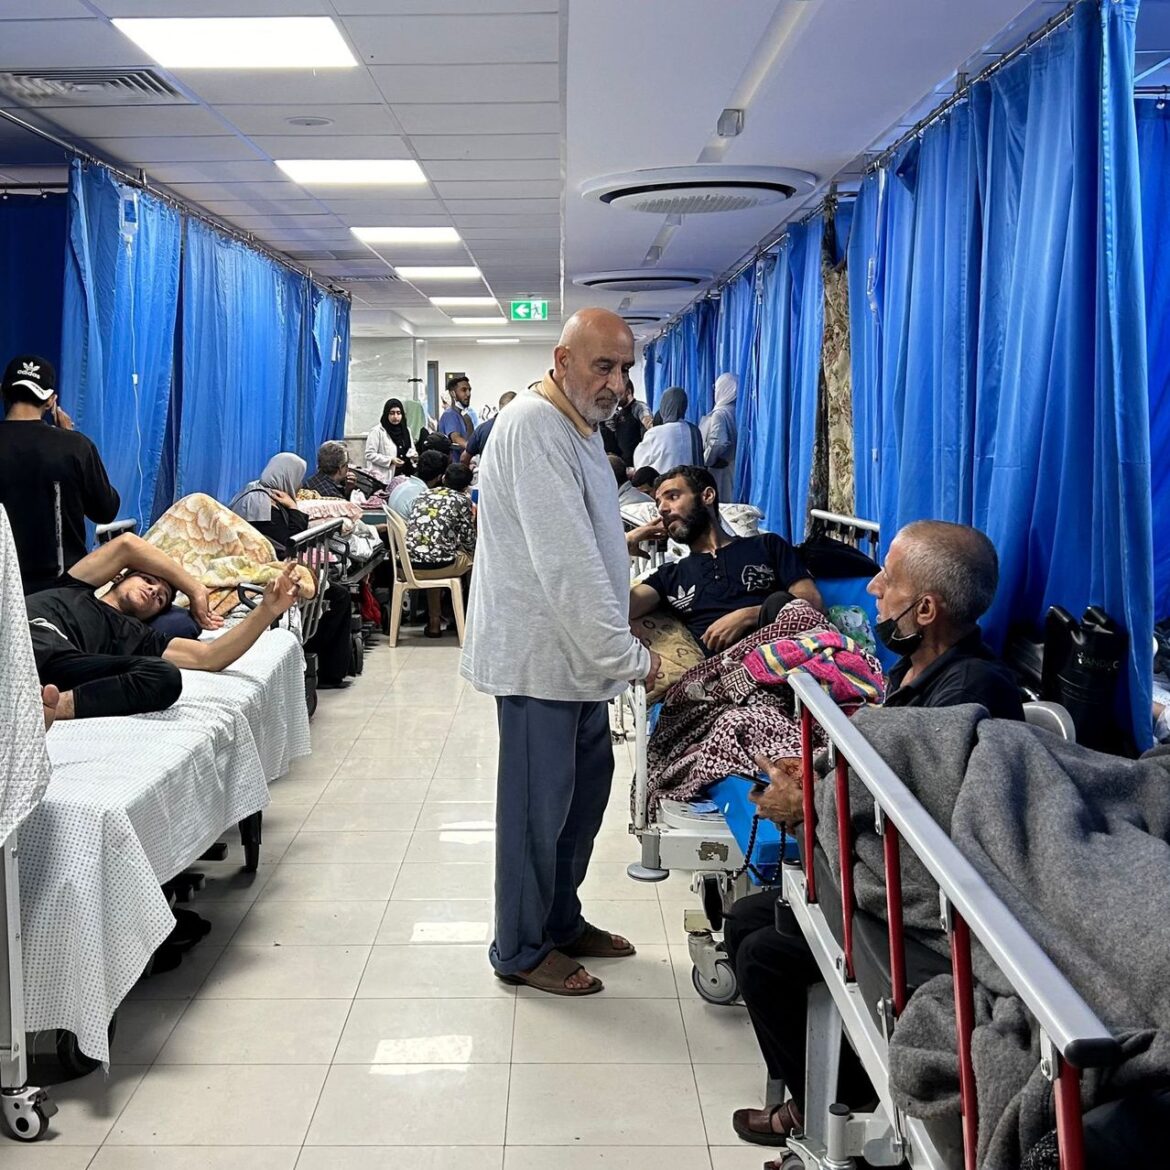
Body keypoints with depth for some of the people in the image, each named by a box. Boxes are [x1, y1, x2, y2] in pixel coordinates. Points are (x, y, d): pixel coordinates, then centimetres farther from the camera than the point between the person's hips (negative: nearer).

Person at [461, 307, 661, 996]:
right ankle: (521, 950, 19)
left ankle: (561, 921, 35)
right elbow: (565, 562, -25)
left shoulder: (581, 428, 13)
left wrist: (616, 646, 13)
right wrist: (628, 656, -21)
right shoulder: (535, 427, -20)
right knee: (539, 802, 2)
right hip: (539, 652, -10)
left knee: (586, 784, 18)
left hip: (578, 650, 10)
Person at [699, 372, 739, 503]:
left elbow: (717, 443, -22)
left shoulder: (719, 414, -15)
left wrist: (703, 463, -10)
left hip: (717, 468, -7)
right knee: (727, 501, 10)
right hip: (732, 466, 7)